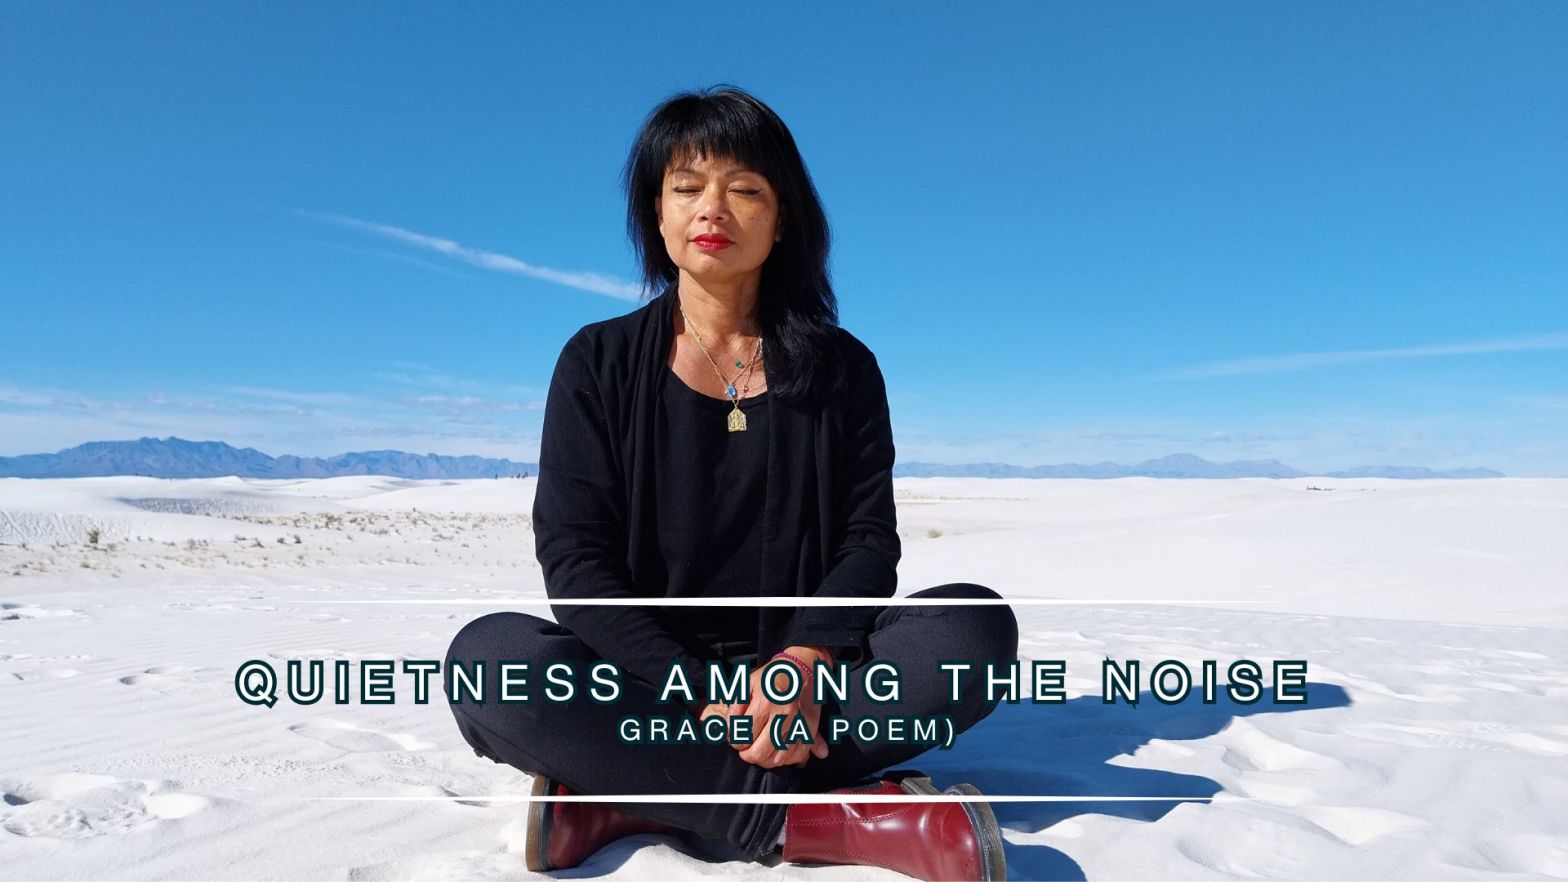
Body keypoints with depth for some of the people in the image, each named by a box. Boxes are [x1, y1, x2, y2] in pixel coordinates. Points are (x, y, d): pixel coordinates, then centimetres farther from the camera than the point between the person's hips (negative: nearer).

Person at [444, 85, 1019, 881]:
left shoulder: (842, 368, 6)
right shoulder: (599, 363, 3)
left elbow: (869, 539, -1)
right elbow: (575, 558, -6)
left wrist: (804, 662, -22)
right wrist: (698, 693, -21)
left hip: (808, 675, 2)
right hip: (646, 681, -1)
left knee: (975, 626, -26)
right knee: (488, 658, -30)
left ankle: (627, 797, -24)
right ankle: (821, 818, -27)